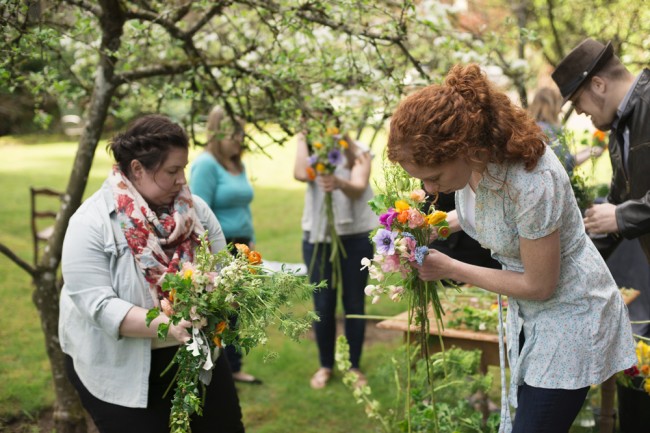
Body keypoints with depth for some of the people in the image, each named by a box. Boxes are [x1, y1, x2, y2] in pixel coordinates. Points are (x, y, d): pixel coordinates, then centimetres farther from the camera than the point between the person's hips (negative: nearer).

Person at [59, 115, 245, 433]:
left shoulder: (194, 209, -3)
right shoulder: (92, 222, -18)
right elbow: (97, 304, -24)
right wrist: (166, 324, -37)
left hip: (195, 352, 5)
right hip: (120, 366, -5)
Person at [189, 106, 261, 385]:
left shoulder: (238, 165, 11)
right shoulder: (206, 164, -14)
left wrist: (251, 242, 16)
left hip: (239, 248, 8)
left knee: (232, 312, 16)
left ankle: (232, 368, 27)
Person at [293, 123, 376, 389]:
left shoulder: (357, 152, -6)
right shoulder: (312, 153, 2)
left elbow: (359, 188, -24)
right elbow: (301, 174, -22)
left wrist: (339, 183, -45)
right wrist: (302, 139, -11)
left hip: (355, 238, -2)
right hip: (317, 238, 2)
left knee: (354, 304, 7)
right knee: (323, 305, 7)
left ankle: (354, 366, 20)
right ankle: (325, 365, 22)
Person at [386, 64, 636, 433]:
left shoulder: (532, 181, -36)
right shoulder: (473, 157, -13)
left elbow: (539, 286, -24)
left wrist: (450, 269, -19)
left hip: (569, 315, -8)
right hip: (526, 314, 8)